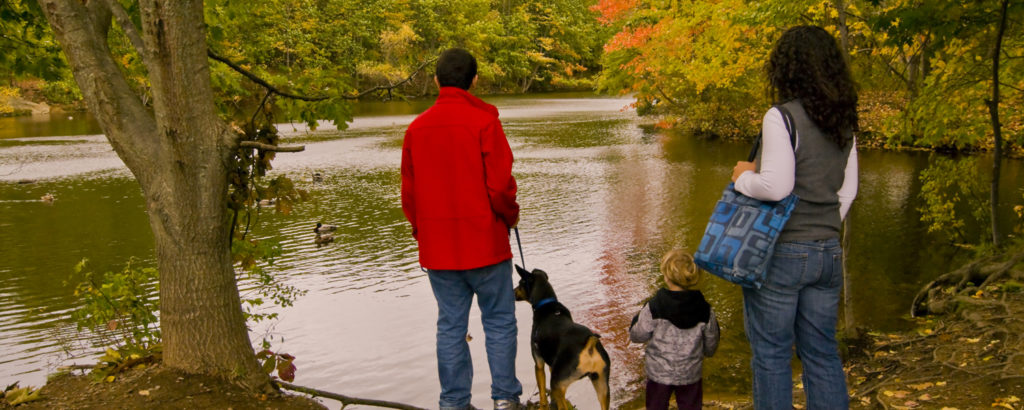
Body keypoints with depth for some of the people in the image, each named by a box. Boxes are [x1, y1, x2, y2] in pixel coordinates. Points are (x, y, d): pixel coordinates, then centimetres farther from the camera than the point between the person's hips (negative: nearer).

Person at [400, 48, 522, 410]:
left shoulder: (416, 127, 5)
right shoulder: (484, 121, -9)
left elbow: (408, 191, 9)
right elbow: (500, 184, -12)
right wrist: (511, 216, 6)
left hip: (437, 247, 4)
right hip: (484, 242, -4)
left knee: (450, 325, 11)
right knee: (499, 321, 8)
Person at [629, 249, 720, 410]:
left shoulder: (654, 308, -21)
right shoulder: (705, 311, -12)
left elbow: (637, 336, -8)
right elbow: (710, 347, 0)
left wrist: (638, 316, 7)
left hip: (659, 373, -2)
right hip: (691, 374, 2)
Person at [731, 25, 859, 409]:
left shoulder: (781, 118, -15)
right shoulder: (843, 121, 7)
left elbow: (776, 186, -22)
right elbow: (847, 190, 12)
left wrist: (743, 177, -3)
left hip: (782, 252, -7)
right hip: (828, 252, 7)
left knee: (771, 353, 6)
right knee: (822, 352, 15)